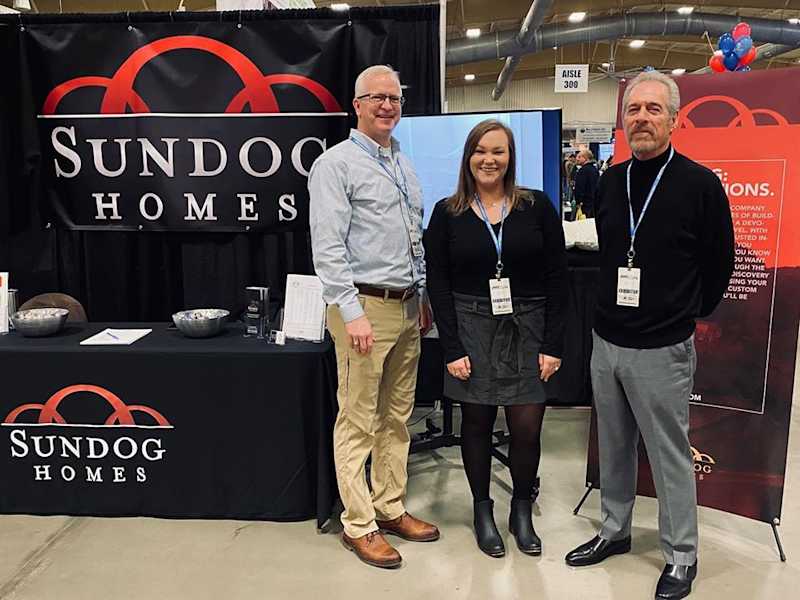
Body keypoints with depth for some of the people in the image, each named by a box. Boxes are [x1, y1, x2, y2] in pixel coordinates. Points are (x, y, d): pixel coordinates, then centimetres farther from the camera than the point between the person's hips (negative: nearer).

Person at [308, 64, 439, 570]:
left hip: (407, 307, 8)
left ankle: (391, 508, 28)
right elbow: (327, 246, -15)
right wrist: (353, 313, -20)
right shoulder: (337, 164, -7)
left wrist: (423, 298, 16)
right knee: (358, 421, 0)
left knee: (398, 416, 14)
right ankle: (358, 525, 13)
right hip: (364, 306, -8)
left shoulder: (404, 164, 16)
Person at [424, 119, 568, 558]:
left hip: (527, 329, 0)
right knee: (477, 424, 8)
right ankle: (483, 511, 28)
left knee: (527, 428, 1)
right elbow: (438, 284, -1)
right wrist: (452, 349, -7)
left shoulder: (537, 206, 1)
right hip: (472, 329, 0)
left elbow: (557, 277, 0)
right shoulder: (446, 212, 2)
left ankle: (521, 511, 26)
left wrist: (552, 345, -5)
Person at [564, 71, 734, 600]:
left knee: (670, 456, 6)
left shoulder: (700, 184, -10)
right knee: (614, 448, 18)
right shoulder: (611, 181, 6)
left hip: (662, 350, -5)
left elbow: (718, 265, -1)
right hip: (607, 342, 5)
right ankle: (614, 532, 36)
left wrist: (684, 316, 6)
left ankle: (682, 557, 25)